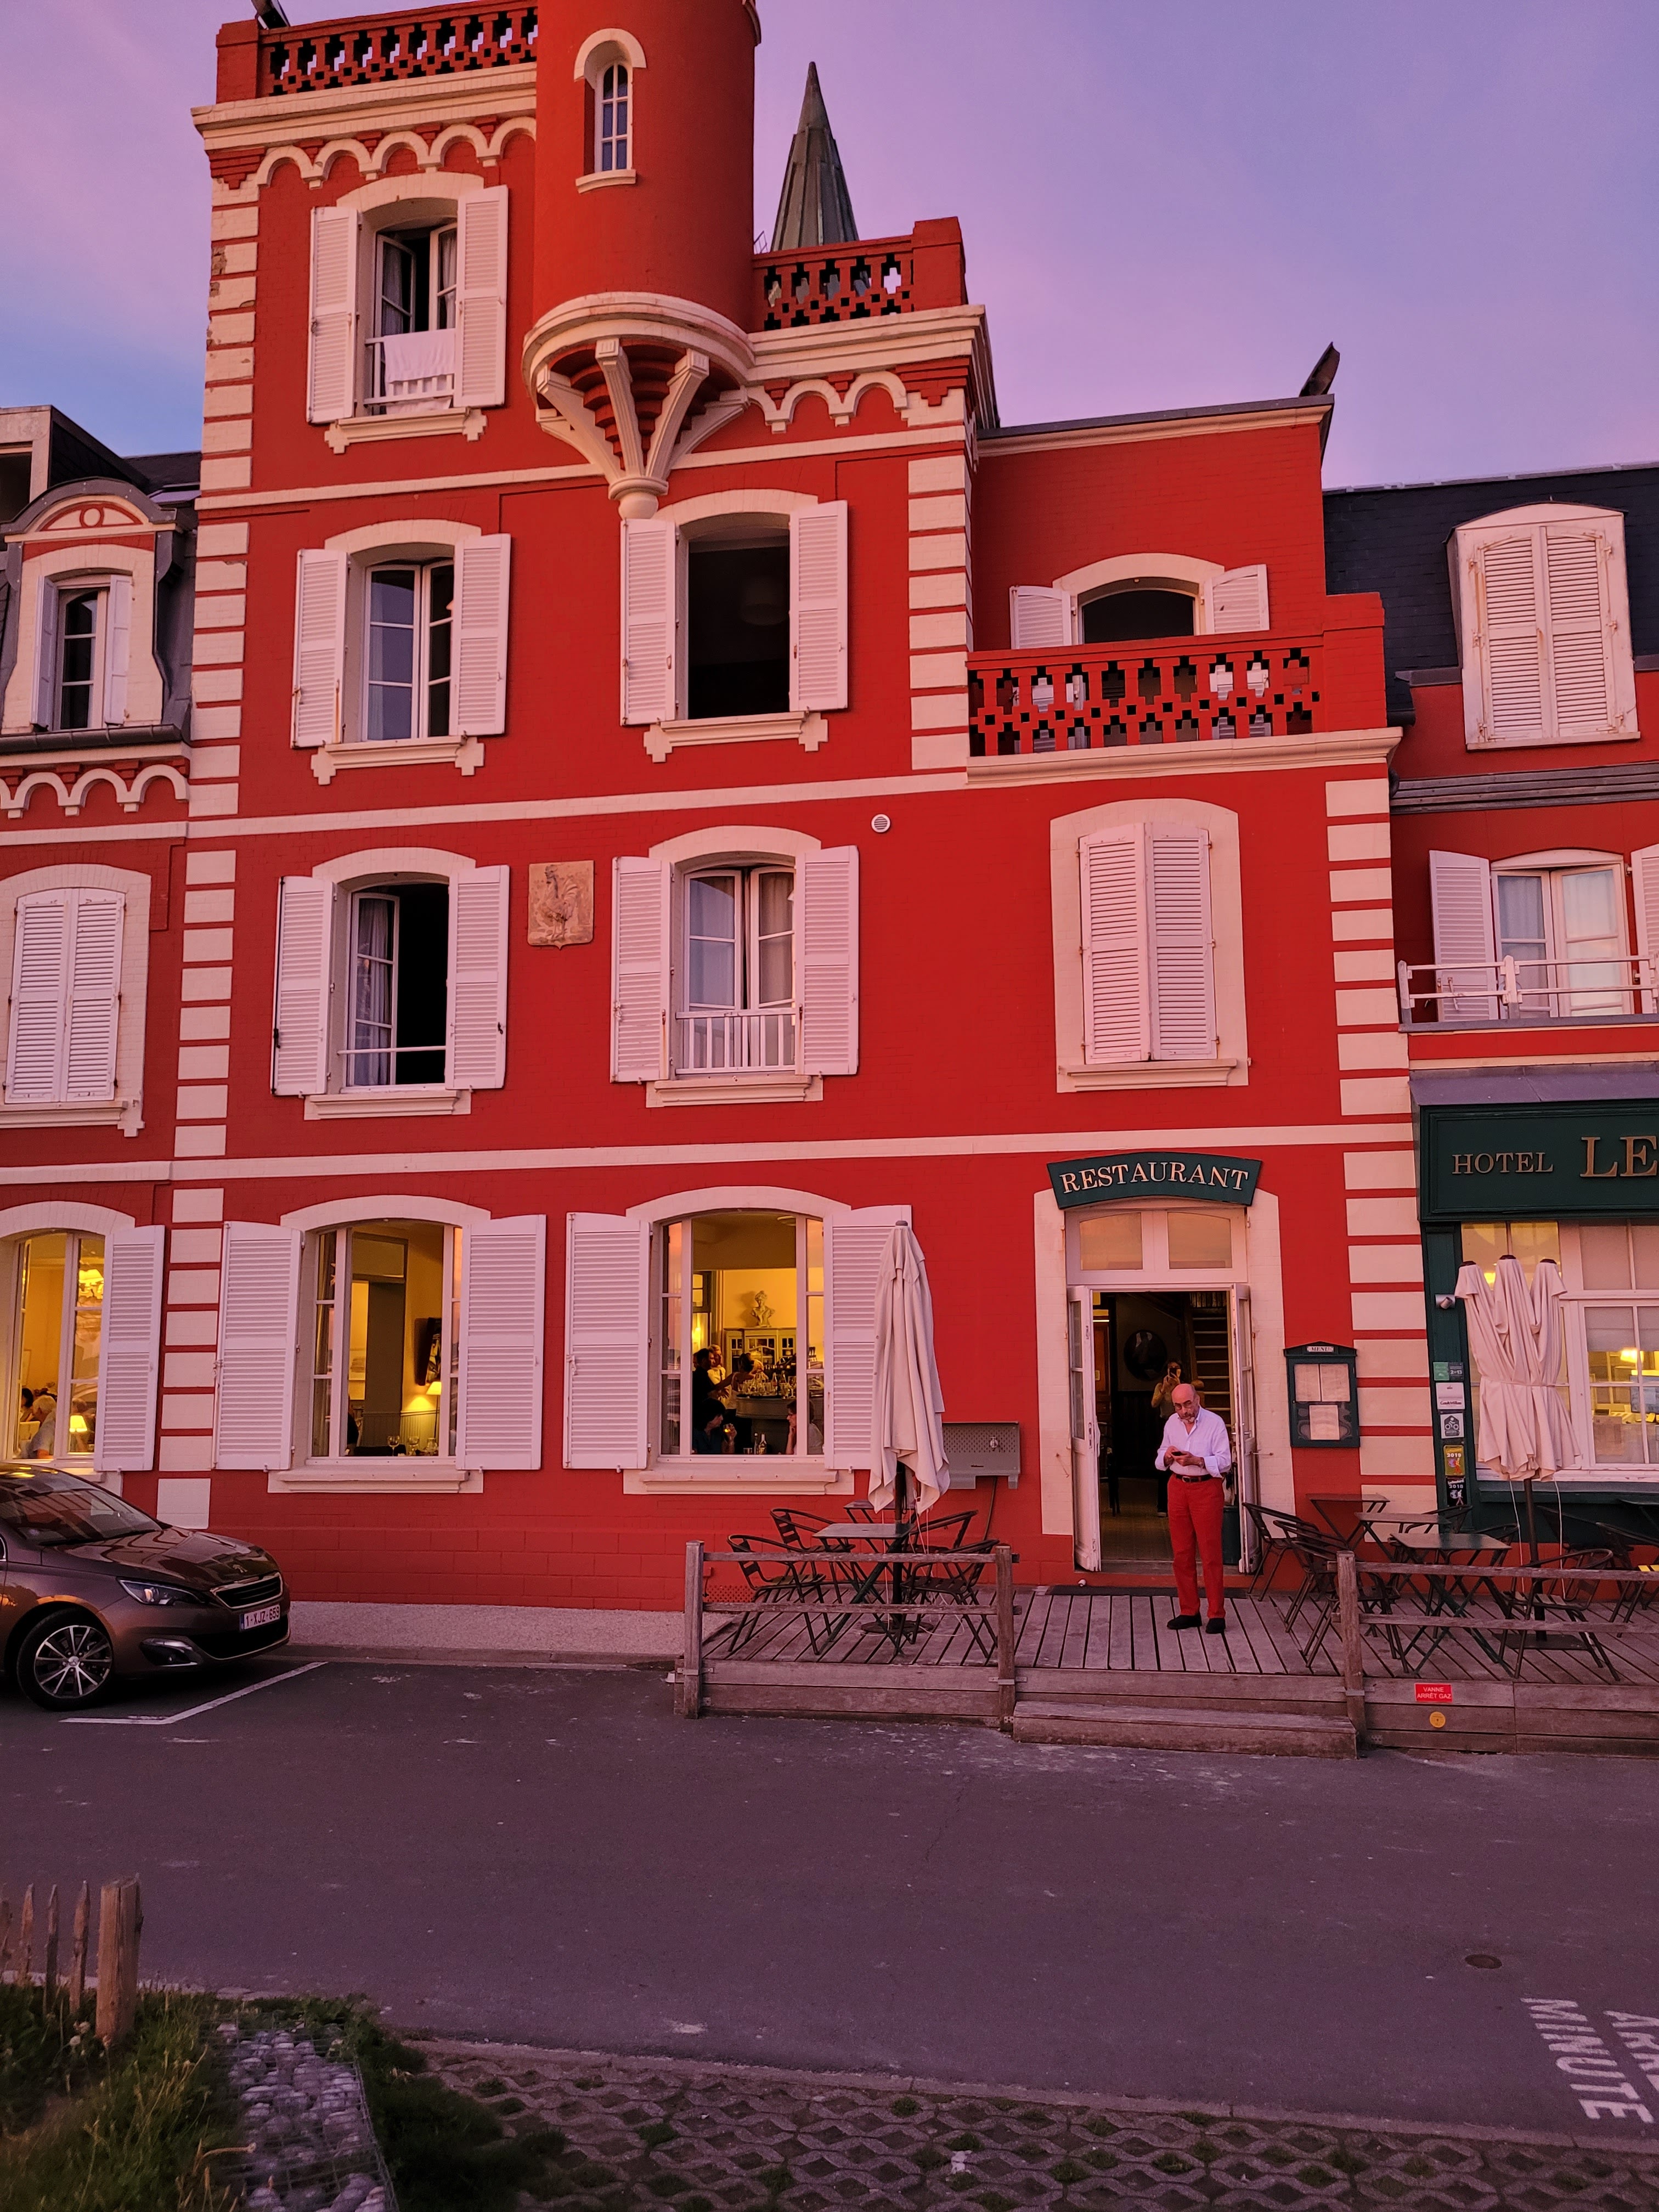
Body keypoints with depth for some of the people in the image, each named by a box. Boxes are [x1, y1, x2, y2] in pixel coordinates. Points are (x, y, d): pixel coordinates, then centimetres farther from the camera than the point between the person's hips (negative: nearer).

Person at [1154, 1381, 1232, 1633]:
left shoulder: (1215, 1423, -7)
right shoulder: (1172, 1423, 10)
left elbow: (1225, 1461, -11)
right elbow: (1160, 1459, 16)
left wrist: (1196, 1460, -24)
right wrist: (1167, 1456, -7)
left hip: (1207, 1487, -5)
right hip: (1178, 1487, 5)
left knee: (1211, 1554, -5)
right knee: (1181, 1553, 7)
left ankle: (1217, 1615, 0)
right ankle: (1188, 1611, 15)